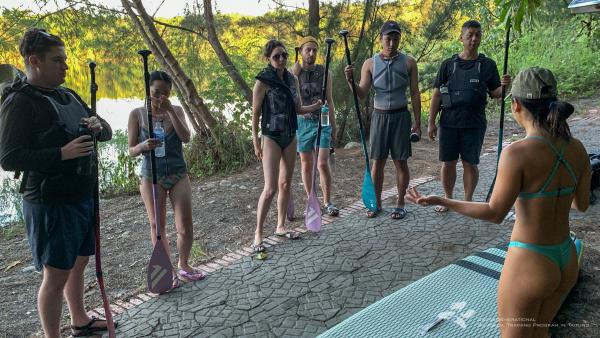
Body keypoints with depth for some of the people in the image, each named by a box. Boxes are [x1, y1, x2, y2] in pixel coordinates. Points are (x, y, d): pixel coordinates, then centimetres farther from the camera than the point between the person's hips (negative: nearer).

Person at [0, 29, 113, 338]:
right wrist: (63, 153, -26)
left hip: (83, 196, 8)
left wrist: (98, 126, -8)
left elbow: (108, 133, 15)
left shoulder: (68, 96, 12)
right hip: (51, 204, -8)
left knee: (79, 263, 20)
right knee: (56, 275, 1)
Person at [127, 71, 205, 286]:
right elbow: (131, 151, 0)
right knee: (157, 227, 6)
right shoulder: (137, 114, -1)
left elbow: (186, 138, -13)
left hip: (178, 174, 1)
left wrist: (170, 111, -19)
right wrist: (143, 146, -23)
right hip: (151, 177, -1)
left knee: (185, 226, 2)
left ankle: (184, 266, 25)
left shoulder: (176, 111, 3)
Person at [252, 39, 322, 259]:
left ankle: (280, 226, 27)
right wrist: (256, 143, -11)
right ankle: (258, 235, 2)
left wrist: (316, 106, -5)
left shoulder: (292, 79, 7)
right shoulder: (263, 82, -11)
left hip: (290, 136, 6)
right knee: (270, 188, -9)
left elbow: (298, 109, 14)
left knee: (285, 183, 12)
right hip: (271, 137, -6)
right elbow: (255, 114, -8)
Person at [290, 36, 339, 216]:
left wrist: (334, 128, 5)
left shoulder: (325, 72, 1)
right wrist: (295, 75, -18)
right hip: (303, 123, 0)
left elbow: (329, 101, 6)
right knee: (306, 165, 8)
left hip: (322, 123, 0)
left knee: (323, 164, -6)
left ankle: (327, 202, 9)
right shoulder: (293, 72, -1)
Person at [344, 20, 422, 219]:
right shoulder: (370, 64, 3)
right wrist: (350, 80, -18)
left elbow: (415, 94, 3)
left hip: (401, 116, -1)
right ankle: (376, 203, 17)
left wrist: (417, 123, -1)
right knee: (377, 162, 5)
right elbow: (362, 95, 1)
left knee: (400, 162, 3)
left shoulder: (408, 62, 1)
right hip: (379, 116, 1)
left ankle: (400, 204, 16)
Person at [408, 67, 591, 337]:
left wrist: (441, 201, -11)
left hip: (529, 263, -6)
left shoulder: (517, 153, -24)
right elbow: (582, 204, 8)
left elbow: (495, 213, -17)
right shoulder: (576, 147, -4)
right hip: (566, 260, 7)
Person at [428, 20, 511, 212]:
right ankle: (448, 199, 23)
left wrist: (504, 86, -16)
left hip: (474, 124, 0)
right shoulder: (448, 64, 5)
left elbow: (495, 94, 7)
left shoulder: (488, 65, 5)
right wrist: (431, 122, 0)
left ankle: (468, 200, 22)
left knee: (470, 164, 6)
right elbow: (437, 95, 4)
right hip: (449, 122, 1)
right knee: (448, 162, 6)